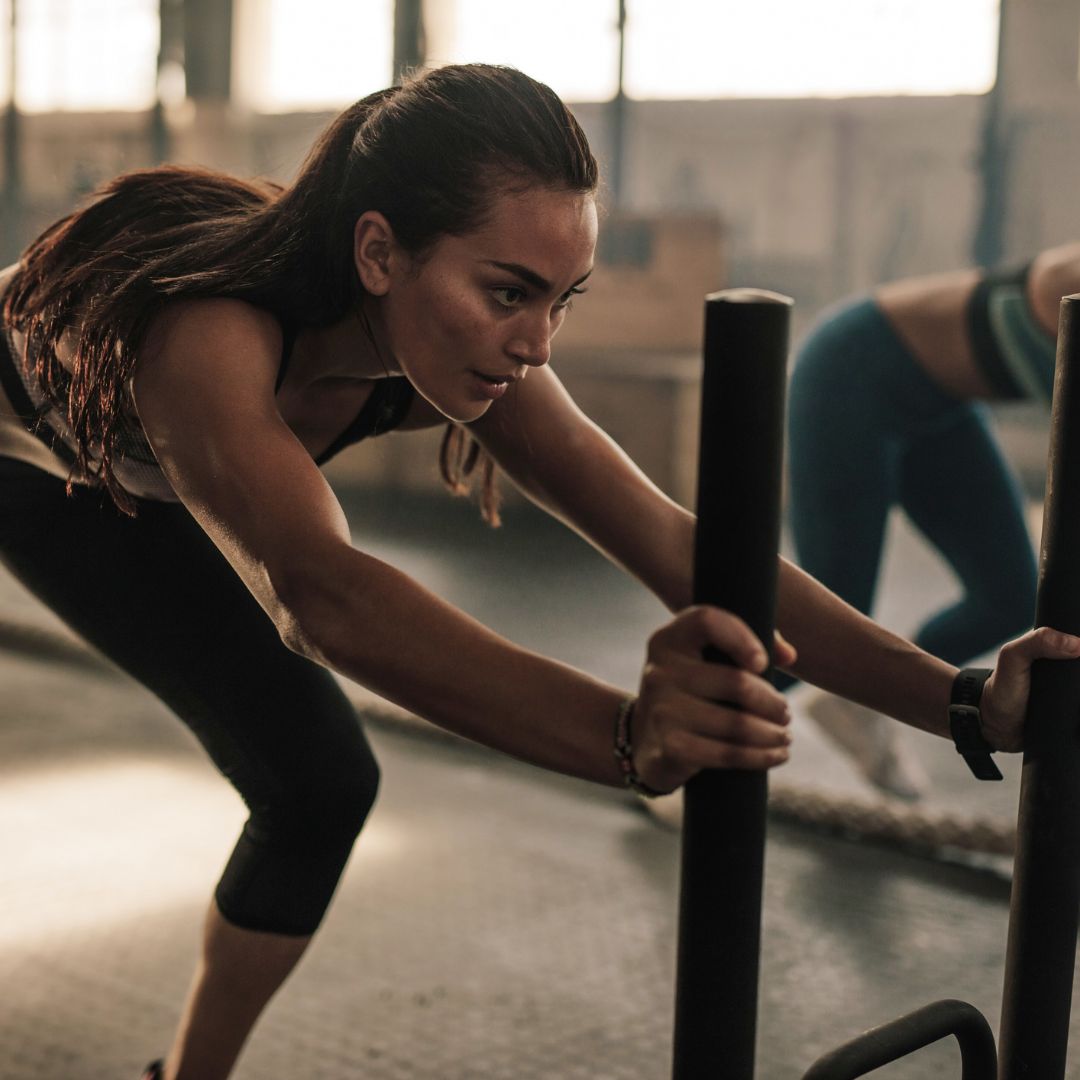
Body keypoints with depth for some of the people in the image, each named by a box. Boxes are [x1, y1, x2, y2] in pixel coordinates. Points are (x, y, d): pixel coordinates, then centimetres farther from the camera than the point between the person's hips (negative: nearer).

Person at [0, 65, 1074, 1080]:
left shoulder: (468, 356, -28)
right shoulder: (211, 335, -47)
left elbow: (670, 540, -31)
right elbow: (321, 590, -62)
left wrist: (963, 698, -40)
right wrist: (625, 735, -77)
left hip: (130, 486, 5)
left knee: (318, 778, 1)